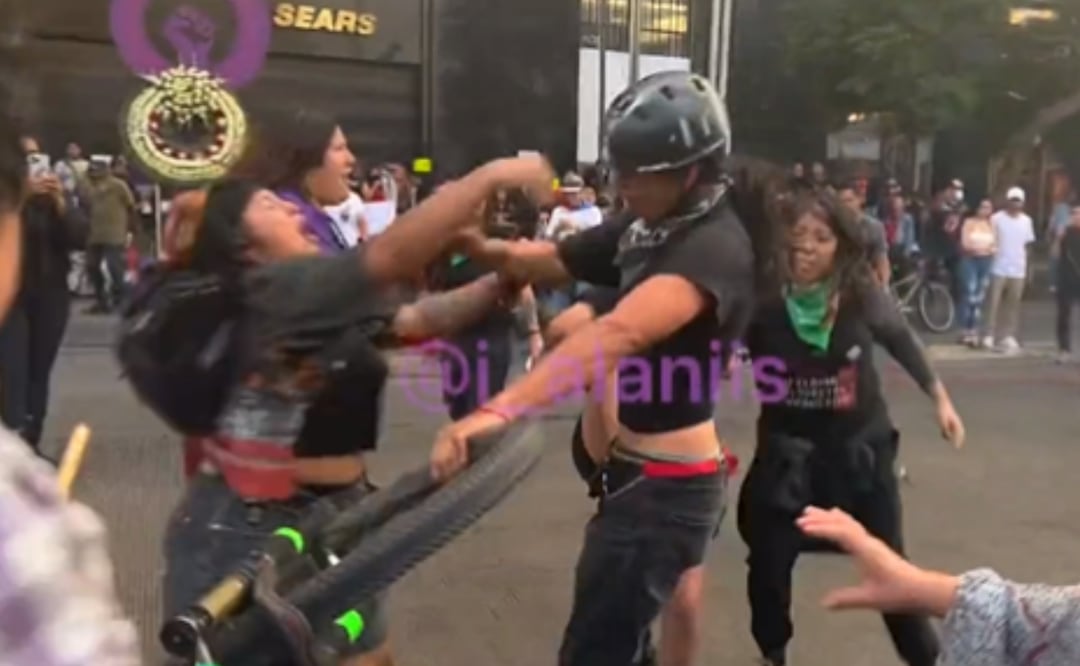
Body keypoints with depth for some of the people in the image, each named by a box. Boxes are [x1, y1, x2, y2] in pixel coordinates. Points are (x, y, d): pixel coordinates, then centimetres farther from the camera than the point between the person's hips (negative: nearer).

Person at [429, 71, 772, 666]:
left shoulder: (716, 246, -23)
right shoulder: (649, 228, 6)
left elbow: (619, 333, -40)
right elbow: (545, 261, 1)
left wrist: (497, 411, -50)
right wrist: (481, 247, -19)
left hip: (665, 484, -9)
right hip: (640, 470, 10)